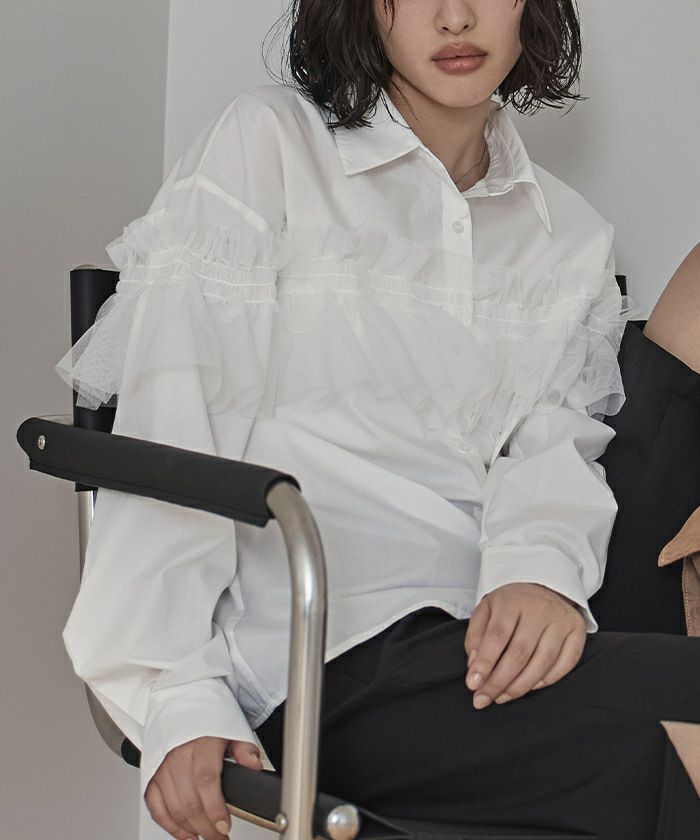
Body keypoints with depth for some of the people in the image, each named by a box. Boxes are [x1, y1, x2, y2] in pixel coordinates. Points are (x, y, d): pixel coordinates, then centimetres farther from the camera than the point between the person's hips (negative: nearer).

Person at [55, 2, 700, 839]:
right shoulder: (268, 142, 5)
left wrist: (542, 566, -18)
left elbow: (555, 447, 8)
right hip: (328, 667, -5)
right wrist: (180, 699, -15)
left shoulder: (571, 237, 20)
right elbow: (172, 438, -3)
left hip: (500, 648, 5)